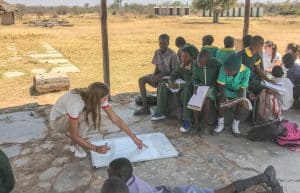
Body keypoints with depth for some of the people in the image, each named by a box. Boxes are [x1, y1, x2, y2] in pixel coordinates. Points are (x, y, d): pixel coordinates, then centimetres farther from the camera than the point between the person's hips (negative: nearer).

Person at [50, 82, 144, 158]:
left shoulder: (97, 98, -21)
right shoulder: (75, 104, -40)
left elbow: (116, 119, -15)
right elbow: (74, 135, -31)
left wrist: (134, 137, -16)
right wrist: (96, 148, -32)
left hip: (72, 117, 7)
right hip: (57, 120, -7)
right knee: (87, 115, -32)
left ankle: (74, 143, 2)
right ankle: (75, 145, -10)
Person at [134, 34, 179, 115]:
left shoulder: (172, 55, -17)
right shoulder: (157, 52, 2)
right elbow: (157, 67, 8)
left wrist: (160, 76, -23)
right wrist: (154, 75, -14)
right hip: (159, 74, 7)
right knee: (141, 80, -10)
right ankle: (145, 107, -14)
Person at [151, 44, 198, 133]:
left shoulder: (195, 66, -20)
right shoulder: (179, 65, 2)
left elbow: (192, 83, -27)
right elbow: (173, 75, 6)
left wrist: (179, 86, -36)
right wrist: (171, 83, -17)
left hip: (192, 87, -7)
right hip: (181, 85, 8)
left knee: (185, 92, -42)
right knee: (163, 84, -5)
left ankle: (187, 121, -36)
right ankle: (161, 112, -5)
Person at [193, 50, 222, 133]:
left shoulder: (217, 64, -21)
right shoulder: (197, 65, -8)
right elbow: (195, 78, 6)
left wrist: (213, 86, -21)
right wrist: (196, 85, -12)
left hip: (212, 87, -3)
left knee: (207, 101, -31)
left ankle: (205, 125, -16)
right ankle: (196, 124, -16)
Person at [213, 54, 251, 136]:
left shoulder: (246, 71, -30)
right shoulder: (224, 68, -28)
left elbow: (242, 88, -24)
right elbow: (221, 85, -22)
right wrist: (224, 97, -39)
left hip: (238, 90, 0)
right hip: (227, 89, 1)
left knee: (241, 103, -27)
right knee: (220, 99, -26)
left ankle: (235, 125, -6)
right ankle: (220, 124, -10)